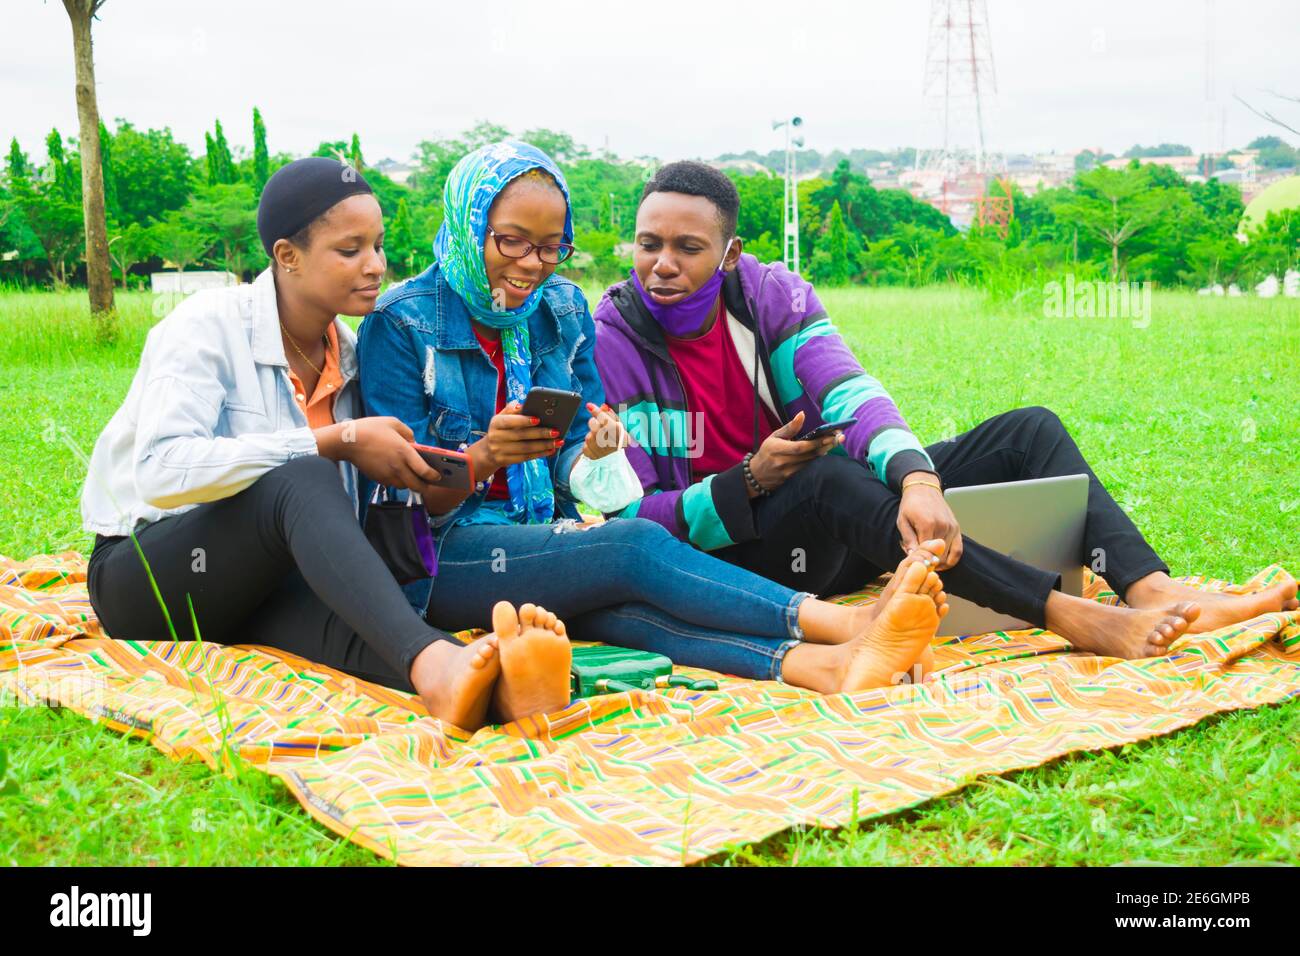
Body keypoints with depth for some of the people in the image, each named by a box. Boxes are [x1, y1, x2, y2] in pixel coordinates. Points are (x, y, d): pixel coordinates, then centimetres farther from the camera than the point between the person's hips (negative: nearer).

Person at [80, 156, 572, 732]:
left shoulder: (347, 354, 6)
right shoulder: (209, 326, -13)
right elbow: (163, 472, -29)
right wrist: (338, 440, -27)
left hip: (264, 584, 5)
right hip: (145, 579, -5)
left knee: (344, 622, -33)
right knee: (300, 480, -35)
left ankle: (492, 678, -64)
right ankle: (432, 663, -59)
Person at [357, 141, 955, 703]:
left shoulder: (563, 309, 10)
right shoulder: (401, 323, -6)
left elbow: (565, 468, 9)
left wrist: (588, 454, -15)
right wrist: (483, 458, -29)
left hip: (546, 533, 4)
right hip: (443, 556, -4)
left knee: (612, 599, -32)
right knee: (635, 545, -29)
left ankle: (817, 663, -55)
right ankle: (848, 628, -39)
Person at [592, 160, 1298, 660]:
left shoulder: (775, 294, -2)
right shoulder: (612, 340, -11)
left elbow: (850, 395, -18)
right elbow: (631, 515, -13)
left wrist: (916, 478, -38)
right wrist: (750, 481, -27)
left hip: (837, 532, 5)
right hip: (722, 548, -5)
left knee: (1028, 429, -8)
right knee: (826, 475, -39)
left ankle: (1154, 590, -31)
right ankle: (1068, 616, -42)